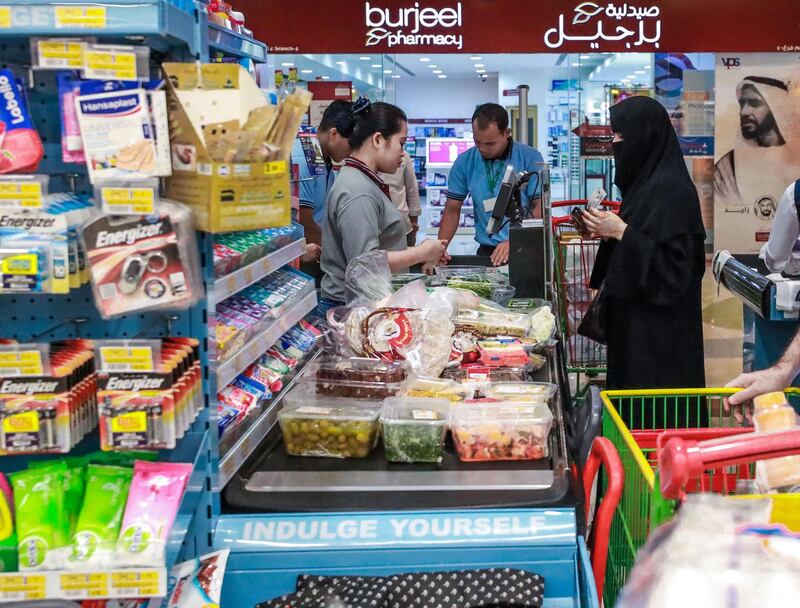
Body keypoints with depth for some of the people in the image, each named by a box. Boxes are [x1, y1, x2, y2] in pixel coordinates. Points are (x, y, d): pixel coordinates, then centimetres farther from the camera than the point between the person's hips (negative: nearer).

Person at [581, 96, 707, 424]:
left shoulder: (669, 188, -18)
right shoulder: (647, 179, 12)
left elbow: (673, 261, -21)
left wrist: (621, 232, -20)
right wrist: (610, 233, 5)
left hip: (658, 322, -10)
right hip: (637, 314, 10)